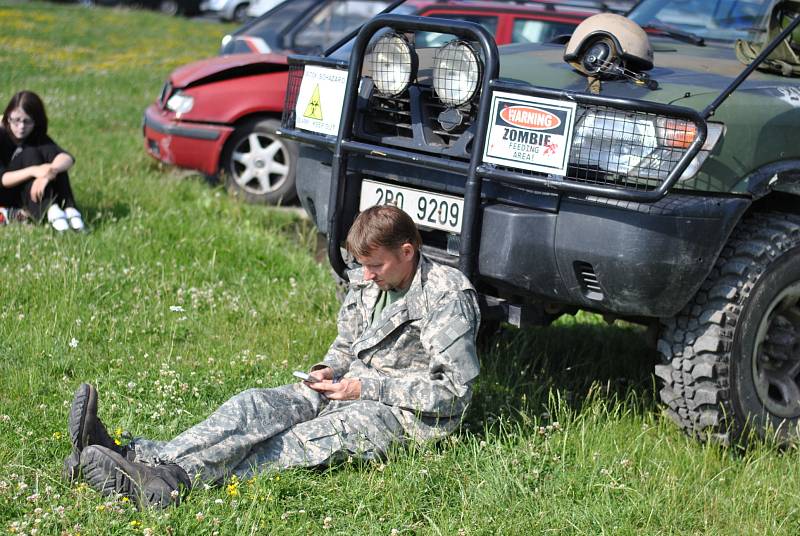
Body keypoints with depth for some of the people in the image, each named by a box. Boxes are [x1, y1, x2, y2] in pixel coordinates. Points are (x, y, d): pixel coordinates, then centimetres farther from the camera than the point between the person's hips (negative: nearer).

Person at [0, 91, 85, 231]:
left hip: (32, 195, 4)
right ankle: (50, 210, -46)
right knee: (29, 154, -27)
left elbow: (67, 158, -25)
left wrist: (48, 174, -47)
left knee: (49, 151, -21)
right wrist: (33, 171, -43)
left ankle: (69, 208, -37)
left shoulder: (39, 139, -5)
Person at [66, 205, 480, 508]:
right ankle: (137, 458, -38)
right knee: (255, 406, -19)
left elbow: (450, 391, -15)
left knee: (306, 442, -32)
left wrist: (367, 388, -16)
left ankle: (169, 481, -51)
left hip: (407, 413, -7)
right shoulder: (364, 282, 10)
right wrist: (329, 370, 0)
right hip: (355, 389, 7)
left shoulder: (448, 296, -12)